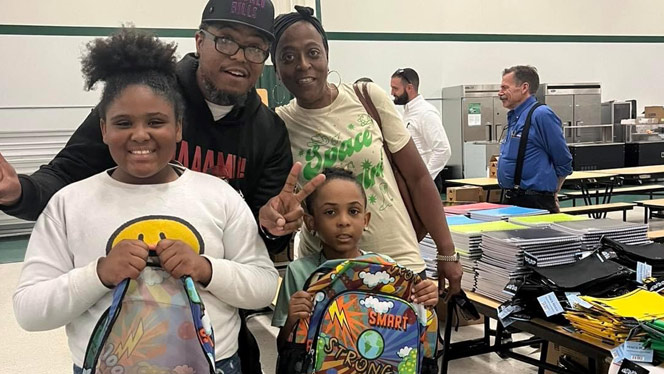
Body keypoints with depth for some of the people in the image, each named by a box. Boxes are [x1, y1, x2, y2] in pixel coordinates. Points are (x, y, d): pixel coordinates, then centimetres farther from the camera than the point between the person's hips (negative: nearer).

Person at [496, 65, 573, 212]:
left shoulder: (541, 115, -13)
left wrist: (549, 195, 0)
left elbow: (564, 163, -10)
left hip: (535, 203, -8)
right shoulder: (513, 118, 14)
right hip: (511, 200, 8)